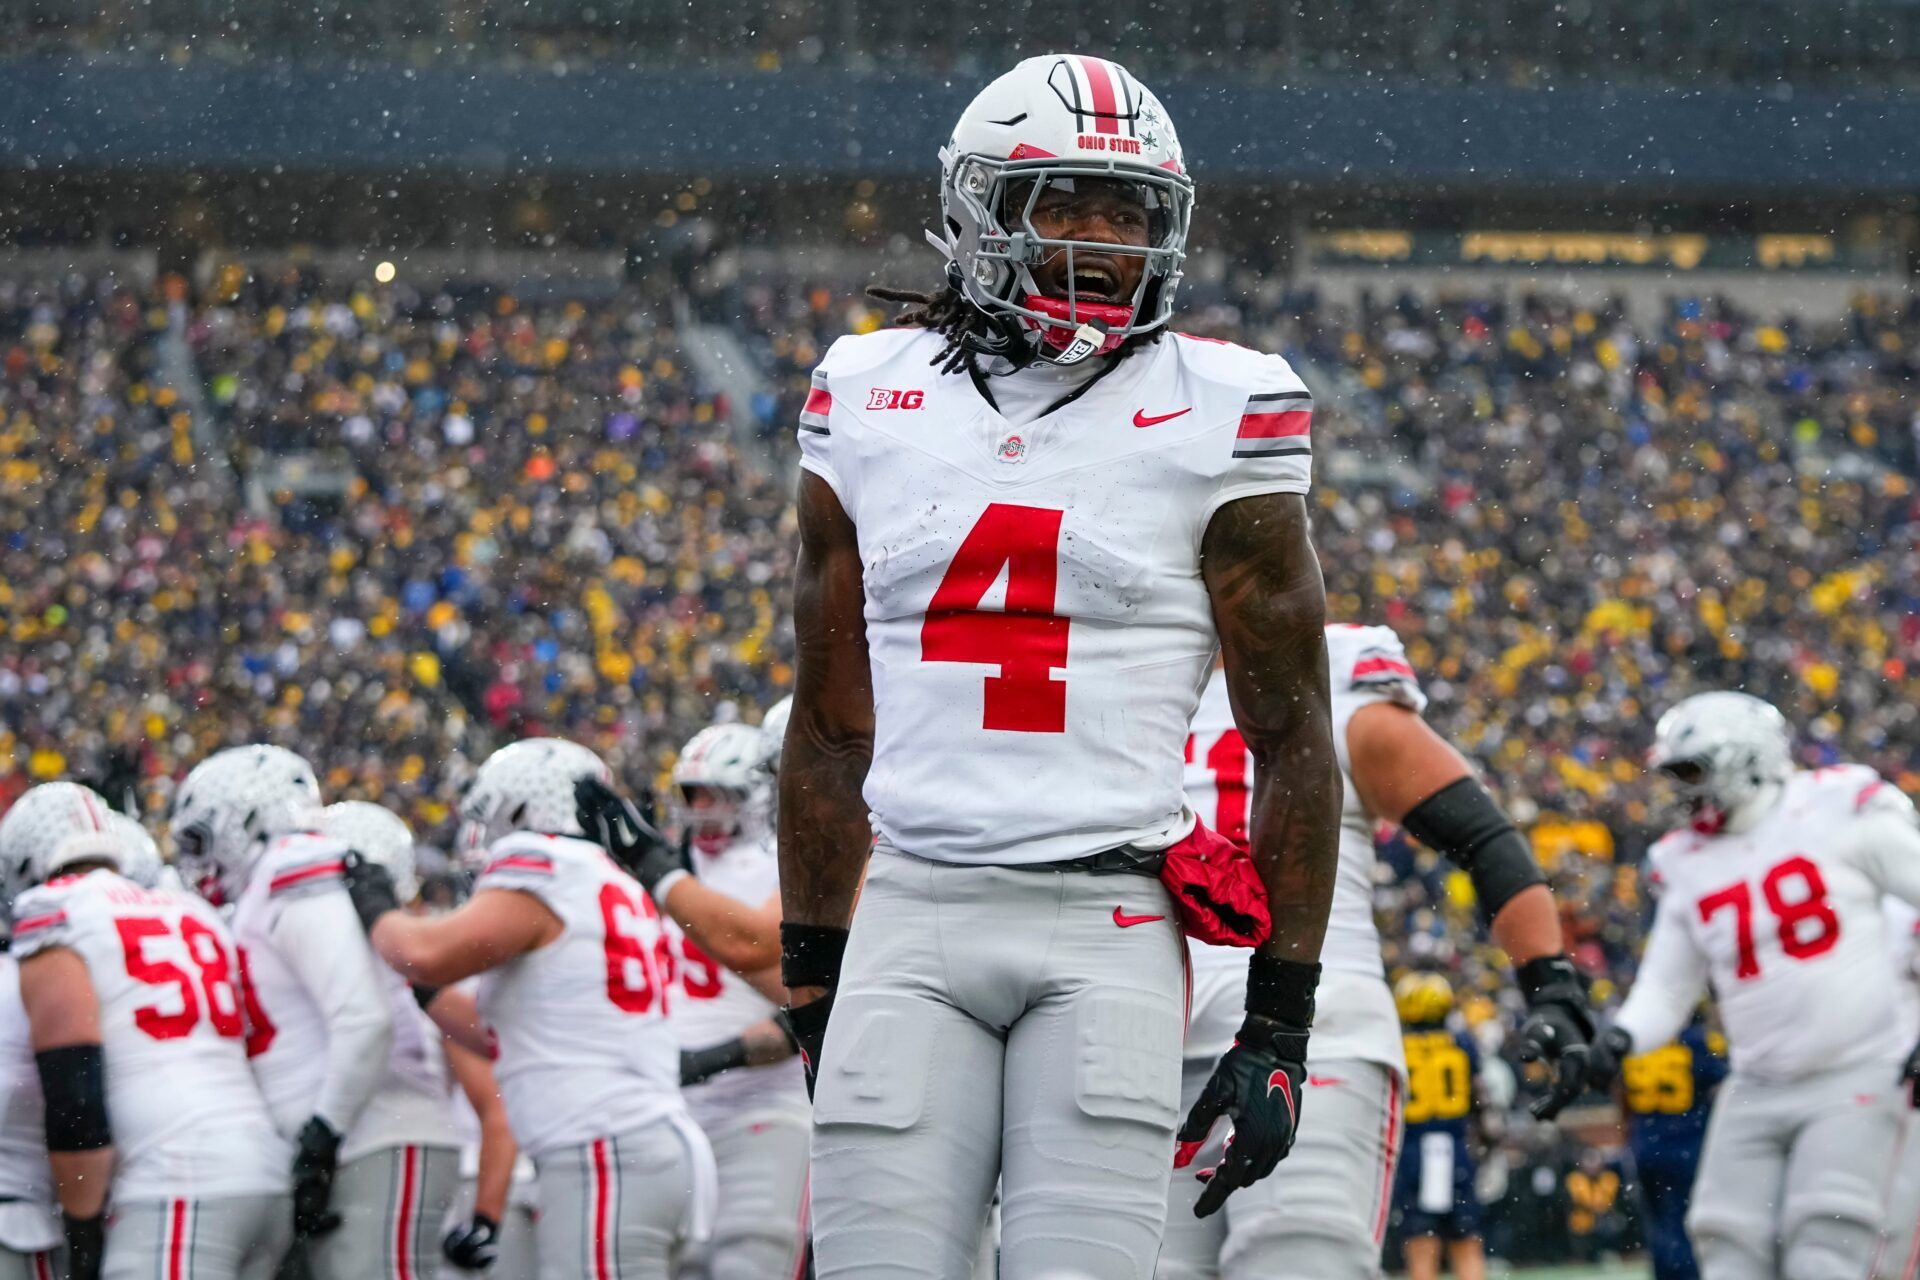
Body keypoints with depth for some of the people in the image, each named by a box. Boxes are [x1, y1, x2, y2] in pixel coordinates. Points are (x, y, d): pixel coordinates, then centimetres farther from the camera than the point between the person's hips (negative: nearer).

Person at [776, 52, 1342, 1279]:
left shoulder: (1214, 418, 2)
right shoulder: (871, 404, 11)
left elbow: (1294, 742, 3)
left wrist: (1281, 1026, -1)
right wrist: (813, 990, 16)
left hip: (1110, 919, -2)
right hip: (914, 913, 2)